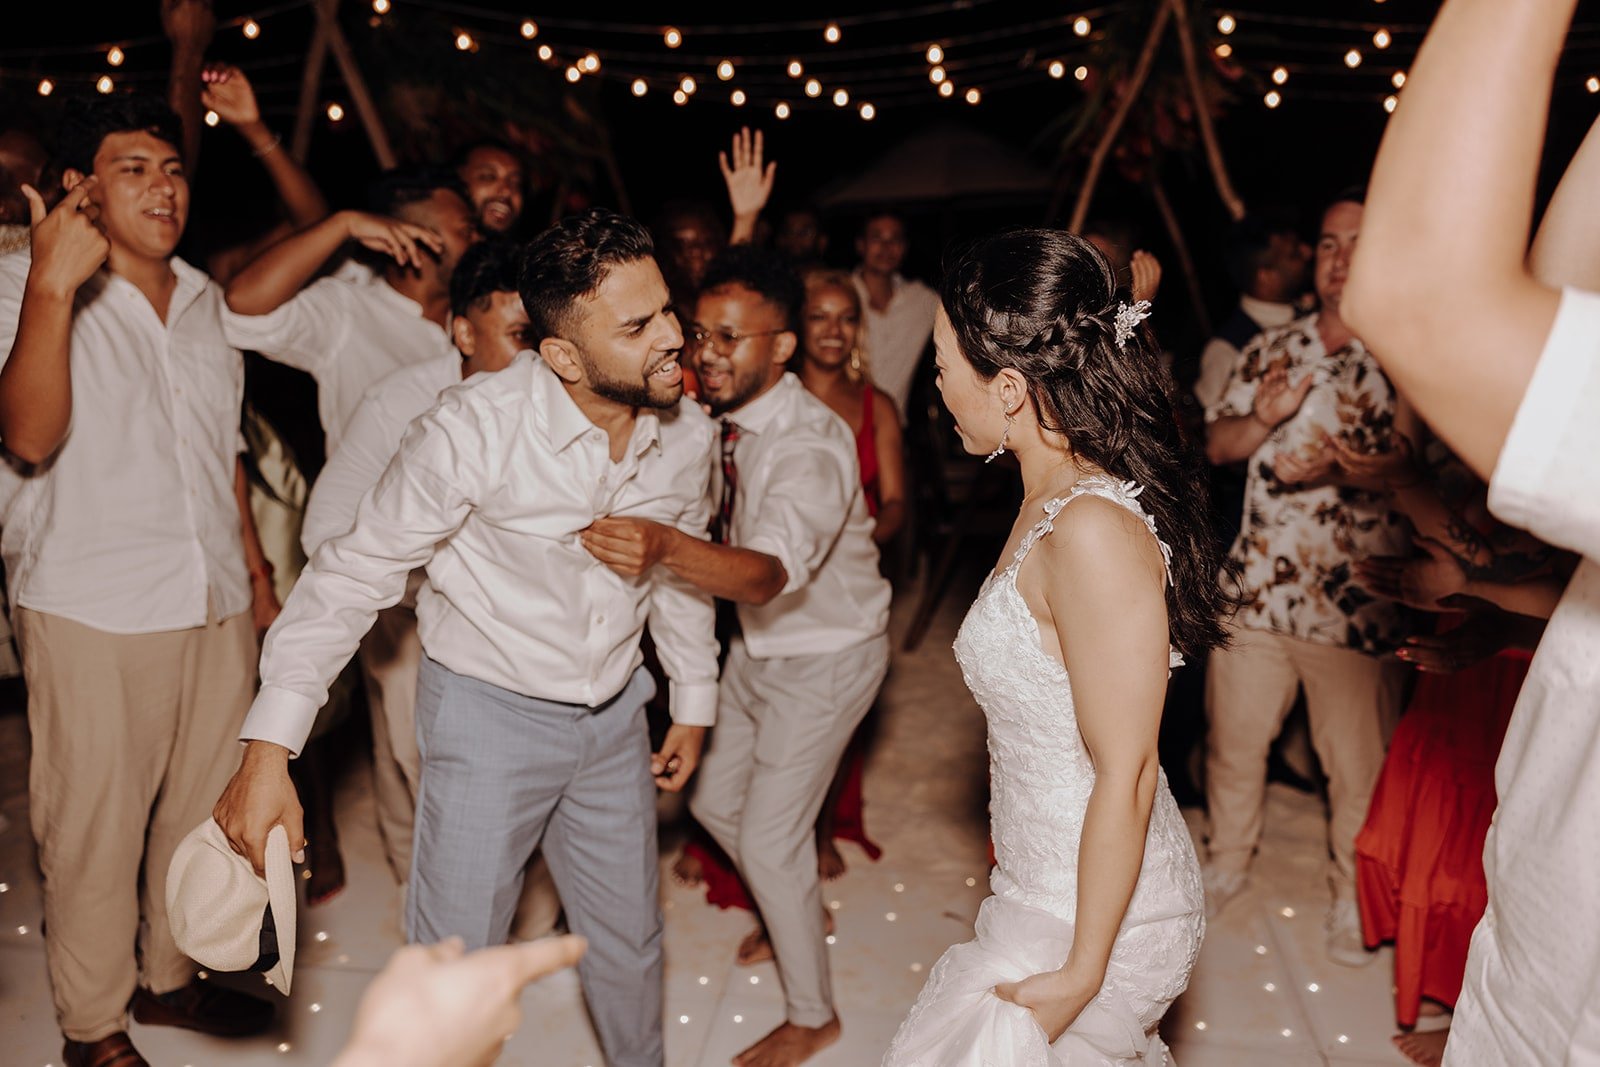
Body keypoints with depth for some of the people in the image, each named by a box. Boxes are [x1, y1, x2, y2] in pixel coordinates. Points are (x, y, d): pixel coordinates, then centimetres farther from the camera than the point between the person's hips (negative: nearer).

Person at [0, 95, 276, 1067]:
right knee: (95, 829, 6)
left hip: (218, 608, 6)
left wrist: (257, 568, 19)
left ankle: (169, 976, 37)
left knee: (202, 809, 16)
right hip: (95, 618, -5)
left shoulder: (207, 301, 13)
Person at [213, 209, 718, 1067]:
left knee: (629, 942, 21)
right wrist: (269, 747, -22)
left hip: (613, 712, 5)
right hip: (488, 711, -4)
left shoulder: (686, 430, -9)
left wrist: (694, 700, 14)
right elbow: (353, 574, -19)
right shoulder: (474, 430, -26)